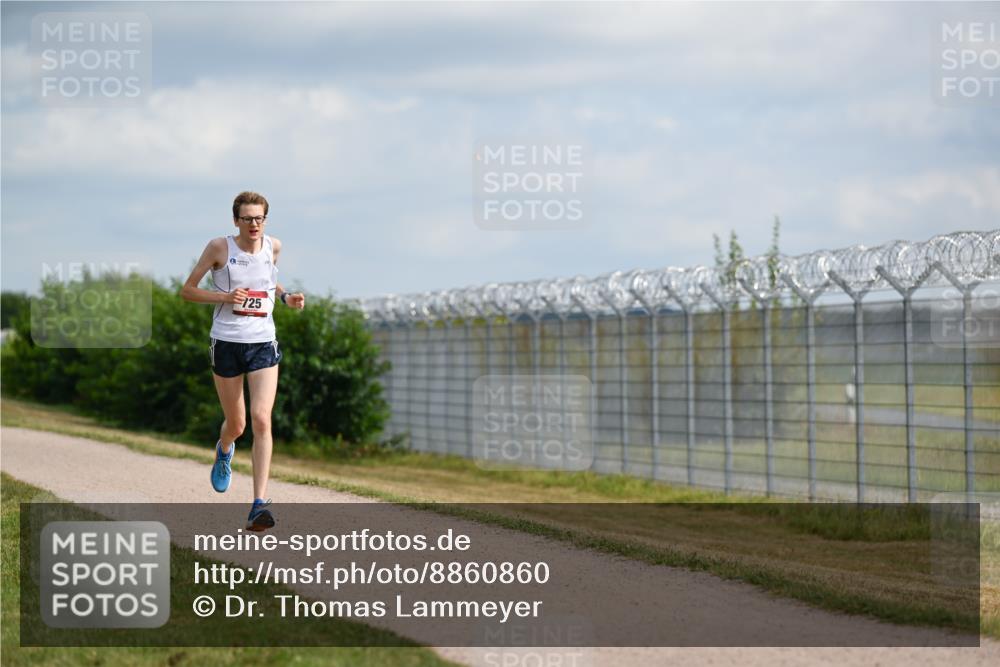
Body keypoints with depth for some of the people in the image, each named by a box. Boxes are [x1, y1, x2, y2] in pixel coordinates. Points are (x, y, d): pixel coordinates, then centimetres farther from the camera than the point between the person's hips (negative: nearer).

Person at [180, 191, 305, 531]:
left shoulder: (273, 246, 4)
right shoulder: (219, 247, -6)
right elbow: (187, 290, -1)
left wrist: (286, 297, 5)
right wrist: (225, 297, -15)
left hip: (263, 344, 1)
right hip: (226, 343, -1)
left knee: (261, 420, -15)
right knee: (236, 424, 10)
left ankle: (259, 503, -17)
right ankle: (224, 451, 51)